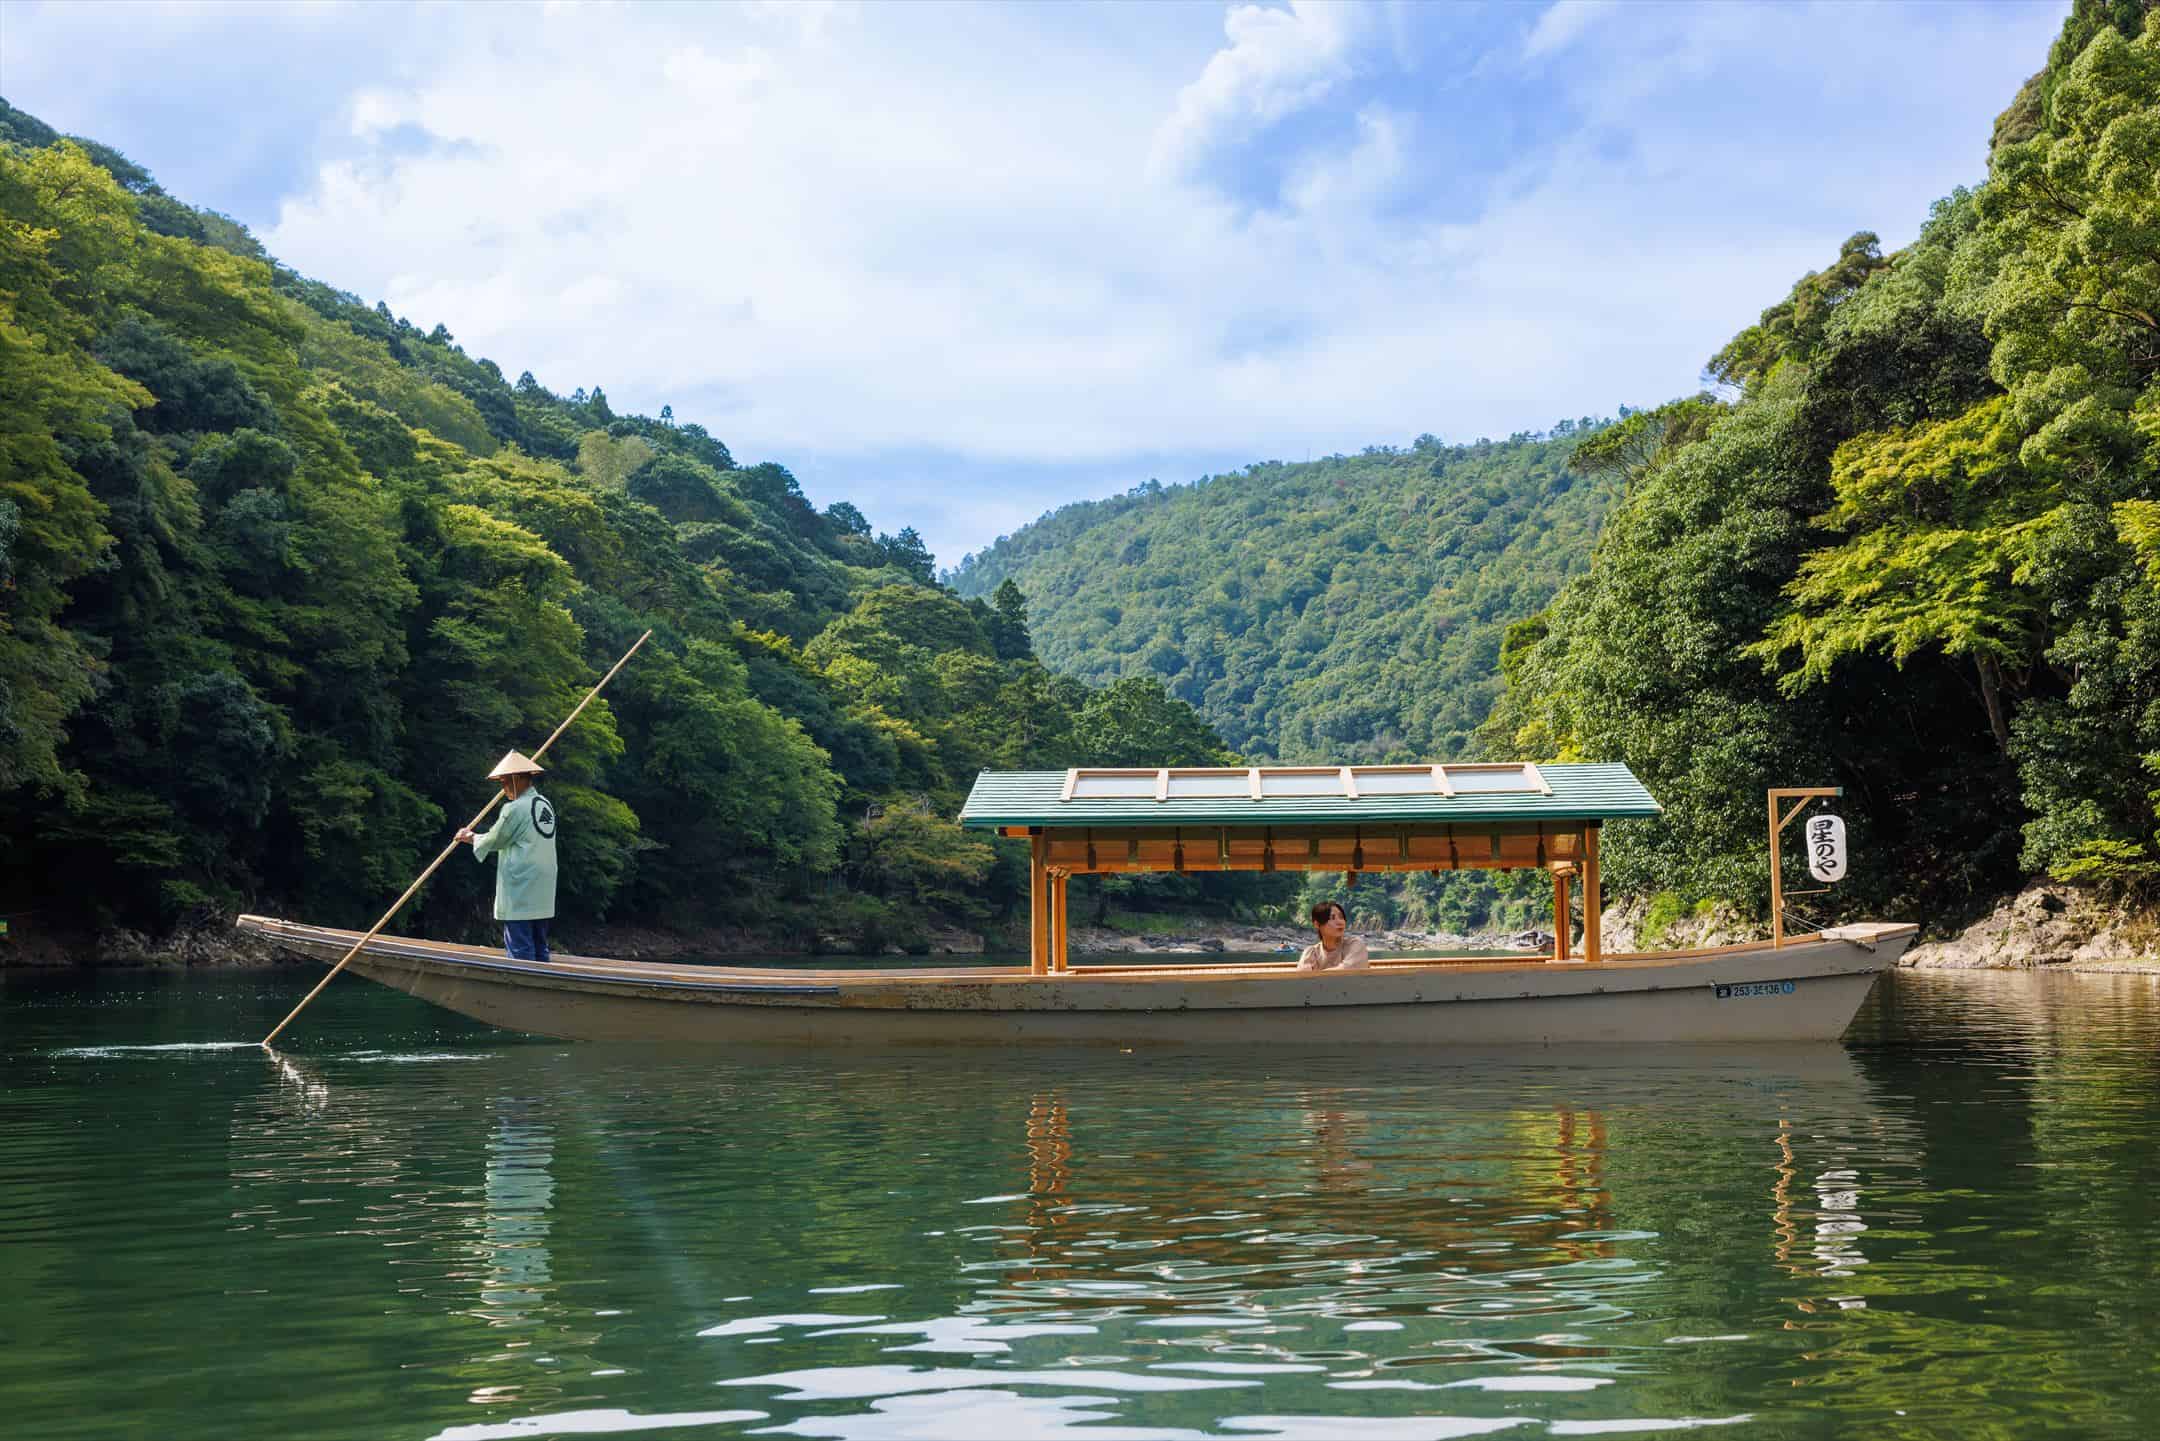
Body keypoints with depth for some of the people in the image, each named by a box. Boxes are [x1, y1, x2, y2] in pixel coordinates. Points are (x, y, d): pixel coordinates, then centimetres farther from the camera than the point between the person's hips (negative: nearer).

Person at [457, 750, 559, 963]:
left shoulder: (515, 809, -13)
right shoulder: (545, 805, 12)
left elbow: (494, 841, -1)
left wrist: (471, 837, 17)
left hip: (519, 893, -8)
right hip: (543, 895, 8)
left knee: (520, 949, -7)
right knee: (539, 948, 12)